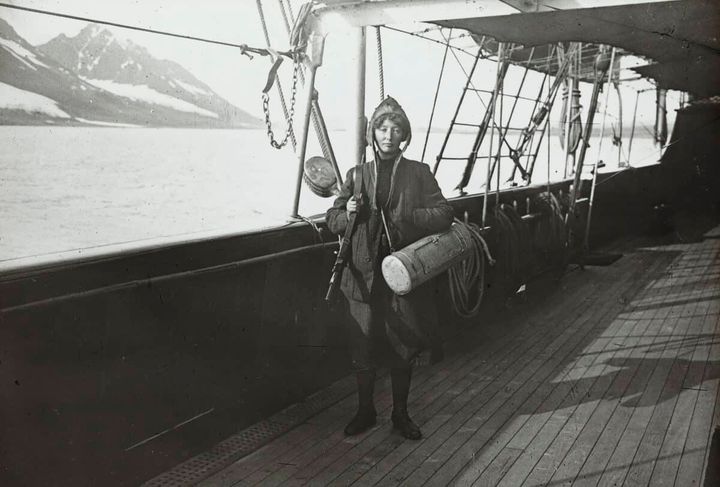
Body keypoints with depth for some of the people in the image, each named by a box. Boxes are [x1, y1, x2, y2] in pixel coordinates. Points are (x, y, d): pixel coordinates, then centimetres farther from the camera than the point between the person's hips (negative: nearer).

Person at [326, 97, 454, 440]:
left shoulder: (418, 173, 3)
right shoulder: (357, 175, 7)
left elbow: (444, 214, -4)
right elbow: (332, 219, 10)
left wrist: (404, 217, -17)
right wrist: (348, 214, -13)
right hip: (365, 275, 1)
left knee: (402, 350, 10)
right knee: (363, 349, 6)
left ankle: (400, 414, 29)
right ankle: (365, 411, 28)